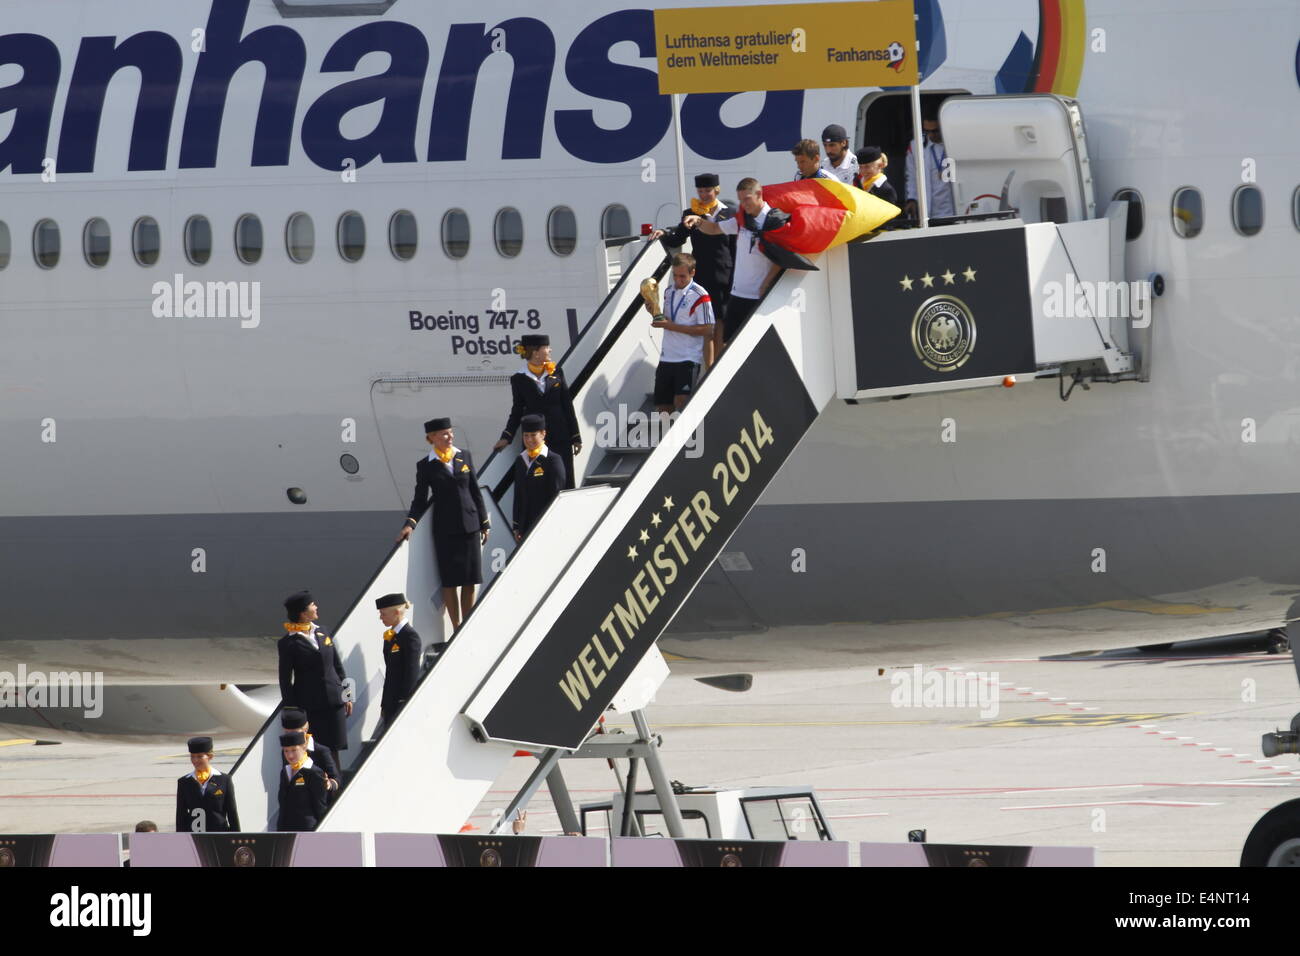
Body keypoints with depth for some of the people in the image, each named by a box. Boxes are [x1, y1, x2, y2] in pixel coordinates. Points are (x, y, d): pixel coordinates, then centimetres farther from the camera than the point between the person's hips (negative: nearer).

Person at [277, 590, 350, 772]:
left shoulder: (322, 634, 11)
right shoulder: (289, 643, -5)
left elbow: (338, 667, 17)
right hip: (308, 706, -5)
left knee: (333, 750, 6)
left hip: (334, 702, 5)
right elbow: (285, 680, -4)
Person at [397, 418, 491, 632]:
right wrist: (410, 523, -15)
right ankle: (456, 628, 6)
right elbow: (421, 500, 1)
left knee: (470, 581, 3)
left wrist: (484, 524, 10)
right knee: (450, 580, -1)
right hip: (445, 529, -3)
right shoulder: (426, 466, -1)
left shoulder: (464, 457, 7)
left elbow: (475, 492, 11)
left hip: (469, 524, 3)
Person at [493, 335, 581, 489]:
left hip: (560, 440, 2)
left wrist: (576, 438, 6)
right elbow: (517, 411, 6)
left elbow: (568, 406, 7)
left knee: (564, 482, 0)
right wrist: (506, 438, -3)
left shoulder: (556, 374, 6)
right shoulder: (519, 379, 1)